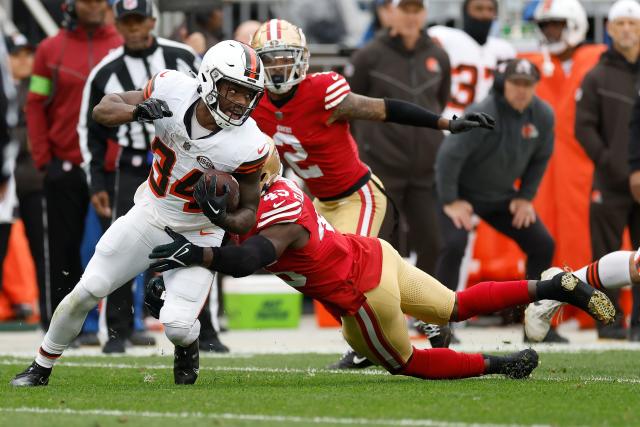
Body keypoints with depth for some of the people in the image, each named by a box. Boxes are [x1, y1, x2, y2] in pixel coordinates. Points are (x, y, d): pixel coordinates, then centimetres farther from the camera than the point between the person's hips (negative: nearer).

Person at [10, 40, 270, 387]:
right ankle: (41, 367, 24)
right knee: (87, 292, 2)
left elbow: (247, 215, -11)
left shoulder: (248, 146, -25)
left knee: (177, 325, -19)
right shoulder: (173, 90, -20)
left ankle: (187, 347, 20)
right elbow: (103, 110, -8)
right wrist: (137, 111, -30)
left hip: (197, 235, -3)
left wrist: (222, 218, -34)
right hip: (149, 215, 3)